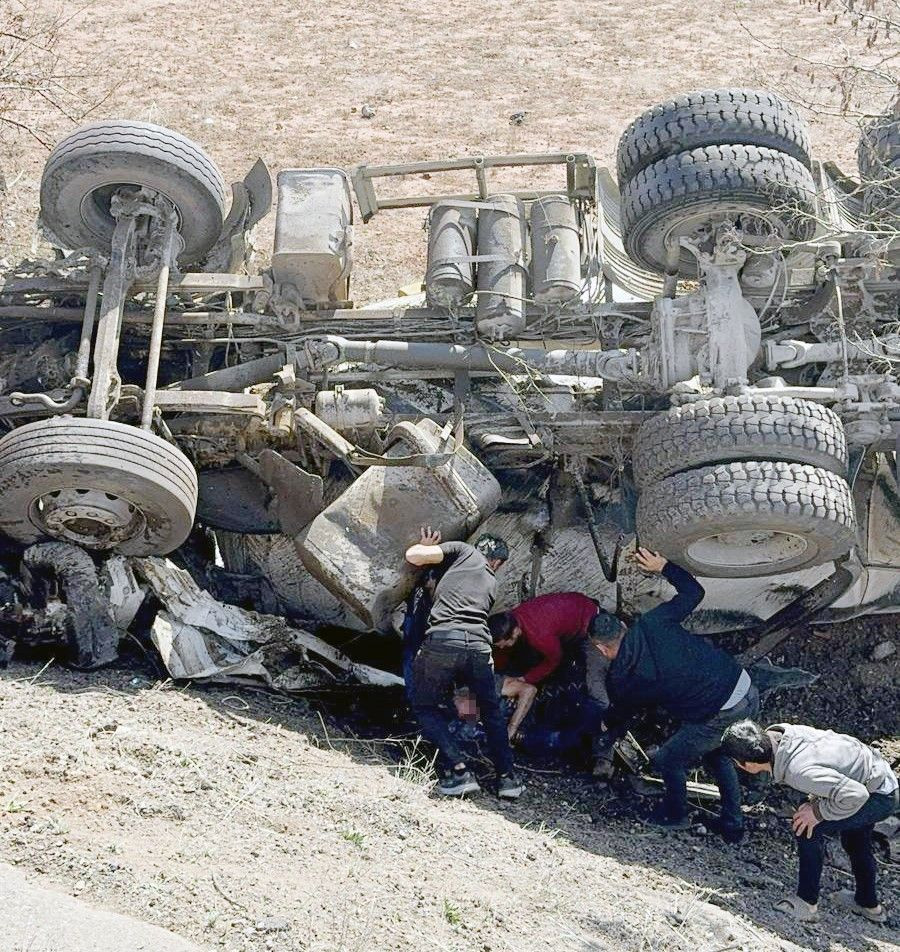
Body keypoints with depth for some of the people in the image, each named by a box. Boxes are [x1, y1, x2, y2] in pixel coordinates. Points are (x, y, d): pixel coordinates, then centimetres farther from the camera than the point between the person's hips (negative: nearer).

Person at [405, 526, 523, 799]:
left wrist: (425, 545, 31)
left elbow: (414, 556, 9)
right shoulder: (491, 582, 31)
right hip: (479, 643, 3)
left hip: (442, 639, -3)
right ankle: (506, 777, 20)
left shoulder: (463, 550, 19)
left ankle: (458, 771, 2)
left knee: (425, 707, 16)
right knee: (491, 710, 26)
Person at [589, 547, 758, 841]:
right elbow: (694, 592, 12)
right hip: (749, 694, 7)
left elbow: (621, 713, 18)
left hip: (722, 716, -6)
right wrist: (663, 566, 22)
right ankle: (733, 826, 39)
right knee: (717, 754, 31)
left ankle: (674, 816, 42)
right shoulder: (650, 624, 1)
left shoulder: (620, 680, -5)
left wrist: (606, 723, 41)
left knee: (668, 760, 18)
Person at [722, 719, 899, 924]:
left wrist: (818, 811, -23)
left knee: (807, 830, -11)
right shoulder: (776, 733, -13)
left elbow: (854, 795, -38)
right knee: (856, 843, 29)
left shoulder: (798, 771, -36)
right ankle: (869, 904, 50)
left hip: (880, 796, -9)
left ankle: (807, 904, 4)